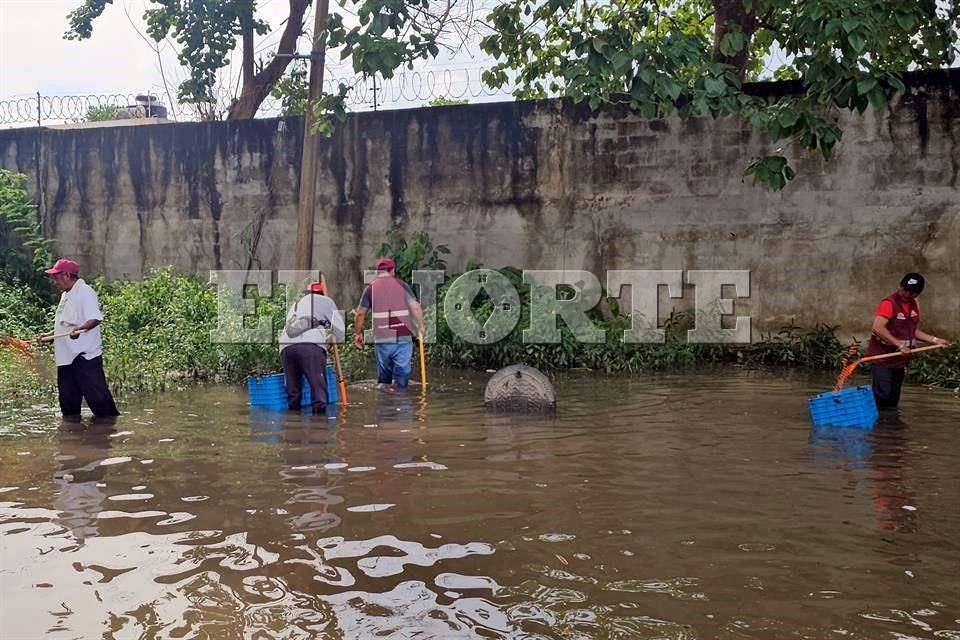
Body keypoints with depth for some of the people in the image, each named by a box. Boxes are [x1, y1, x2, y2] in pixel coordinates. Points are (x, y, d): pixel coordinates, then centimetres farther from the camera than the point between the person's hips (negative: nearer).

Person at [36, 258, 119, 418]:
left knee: (97, 396, -10)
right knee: (68, 402, 12)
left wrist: (79, 329, -37)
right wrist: (48, 335, 17)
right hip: (66, 357, 10)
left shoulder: (85, 291, -8)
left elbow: (96, 319, -21)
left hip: (86, 355, -10)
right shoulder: (65, 295, 21)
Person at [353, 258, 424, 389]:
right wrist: (421, 327, 3)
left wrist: (357, 333, 18)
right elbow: (415, 307, -6)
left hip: (381, 340, 2)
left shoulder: (370, 288, 5)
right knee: (402, 373, 2)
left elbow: (360, 313, 7)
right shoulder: (402, 285, 2)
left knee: (383, 377, 14)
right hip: (402, 338, -2)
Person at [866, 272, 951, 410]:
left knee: (894, 398, 16)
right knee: (882, 396, -9)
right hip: (883, 358, -8)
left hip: (901, 359, 8)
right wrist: (900, 345, -31)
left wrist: (935, 340, 9)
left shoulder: (914, 305, 8)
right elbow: (878, 328, -29)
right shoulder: (889, 303, -17)